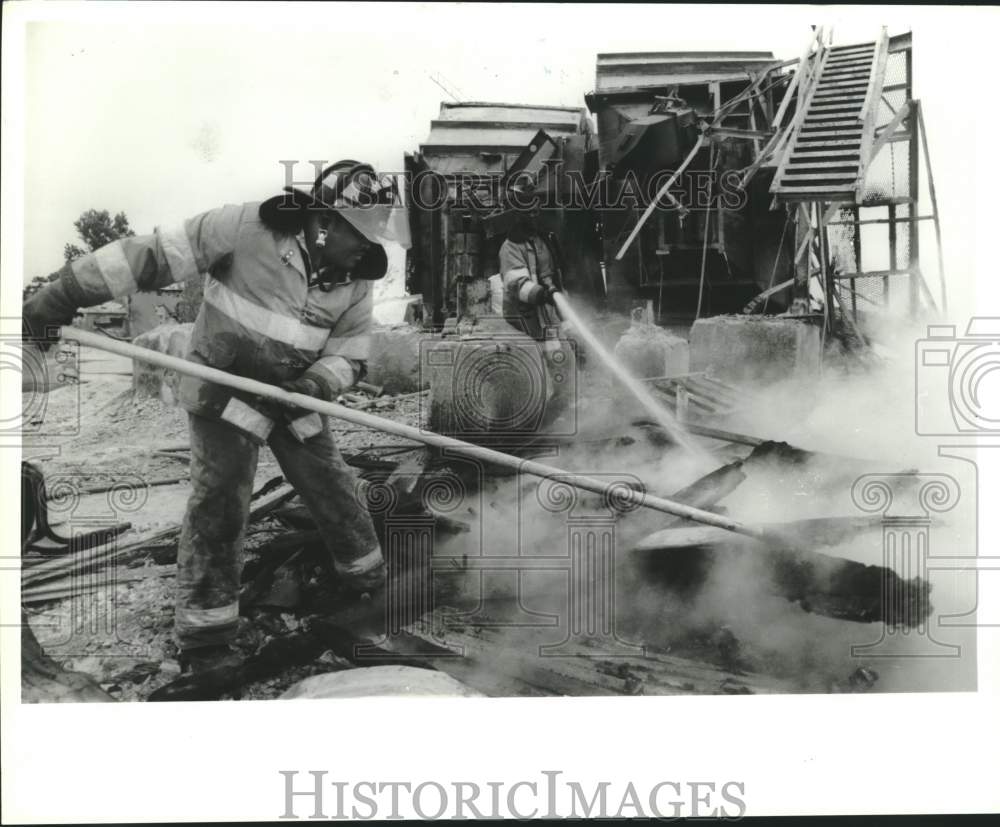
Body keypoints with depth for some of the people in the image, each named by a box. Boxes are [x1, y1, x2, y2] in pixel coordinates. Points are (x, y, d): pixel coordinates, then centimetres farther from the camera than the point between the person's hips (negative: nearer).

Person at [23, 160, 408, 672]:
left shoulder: (356, 281, -7)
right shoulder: (247, 228, -22)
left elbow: (350, 357, -1)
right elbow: (152, 256, -22)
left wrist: (314, 386, -24)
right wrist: (62, 296, -23)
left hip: (295, 396, 5)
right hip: (222, 387, -4)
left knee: (333, 488, 9)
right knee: (218, 501, -8)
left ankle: (370, 580, 34)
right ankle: (204, 638, 4)